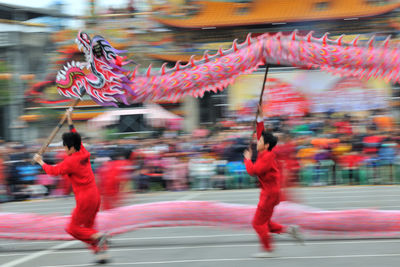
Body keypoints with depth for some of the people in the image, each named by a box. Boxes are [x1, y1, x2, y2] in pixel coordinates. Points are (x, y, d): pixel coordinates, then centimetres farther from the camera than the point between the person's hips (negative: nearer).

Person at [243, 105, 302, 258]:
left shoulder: (267, 158, -20)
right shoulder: (265, 154, 7)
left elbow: (252, 171, -27)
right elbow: (260, 134, 18)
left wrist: (248, 159, -10)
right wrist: (260, 118, 15)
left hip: (270, 193, -9)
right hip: (269, 192, 9)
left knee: (259, 223, -2)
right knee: (263, 222, 14)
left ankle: (268, 250, 4)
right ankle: (289, 230, 10)